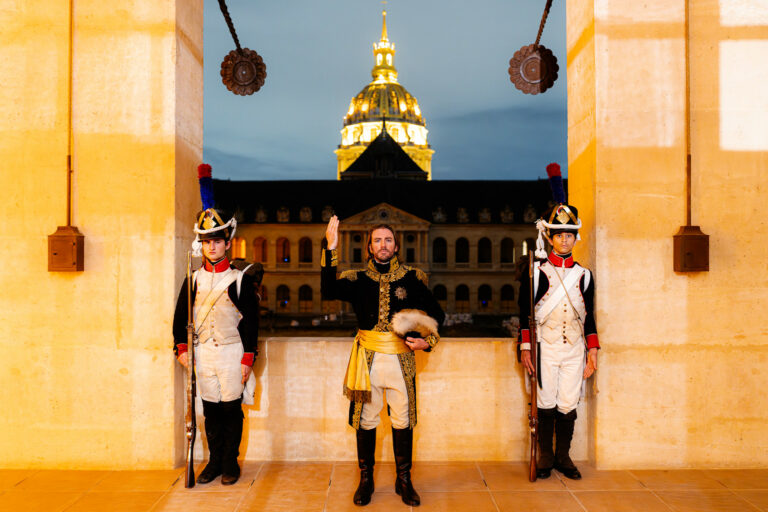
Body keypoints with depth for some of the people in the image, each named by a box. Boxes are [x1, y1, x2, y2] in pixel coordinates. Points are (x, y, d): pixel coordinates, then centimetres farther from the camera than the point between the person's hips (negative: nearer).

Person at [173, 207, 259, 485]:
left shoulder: (241, 279, -1)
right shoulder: (194, 279, 8)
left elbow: (251, 321, -3)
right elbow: (181, 315, 12)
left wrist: (247, 359, -8)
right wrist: (181, 348, 1)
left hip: (231, 351, -3)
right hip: (202, 353, 3)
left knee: (231, 408, 2)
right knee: (211, 409, 8)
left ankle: (230, 462, 14)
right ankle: (214, 461, 20)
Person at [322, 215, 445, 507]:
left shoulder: (412, 278, 4)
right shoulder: (358, 279, 3)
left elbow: (437, 315, 12)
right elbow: (328, 291, -16)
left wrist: (427, 341, -4)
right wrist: (331, 249, -20)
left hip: (401, 358, 0)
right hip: (368, 357, 0)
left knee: (403, 420, 7)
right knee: (366, 420, 8)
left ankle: (404, 481, 23)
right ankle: (366, 480, 23)